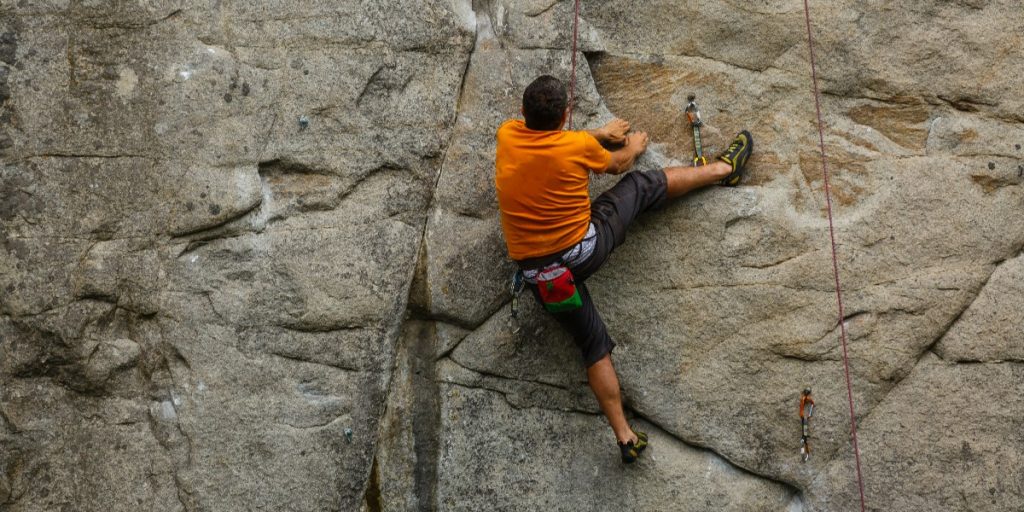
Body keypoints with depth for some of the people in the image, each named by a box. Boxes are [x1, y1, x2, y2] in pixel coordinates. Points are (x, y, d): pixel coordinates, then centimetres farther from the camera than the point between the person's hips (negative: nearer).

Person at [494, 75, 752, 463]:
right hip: (586, 249, -3)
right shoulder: (579, 146, -14)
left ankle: (625, 437, 12)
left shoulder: (507, 135, -6)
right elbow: (617, 165, 11)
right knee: (641, 185, 15)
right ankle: (724, 168, 36)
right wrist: (634, 147, 34)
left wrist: (600, 134, 29)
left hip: (539, 272, 3)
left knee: (593, 344, 13)